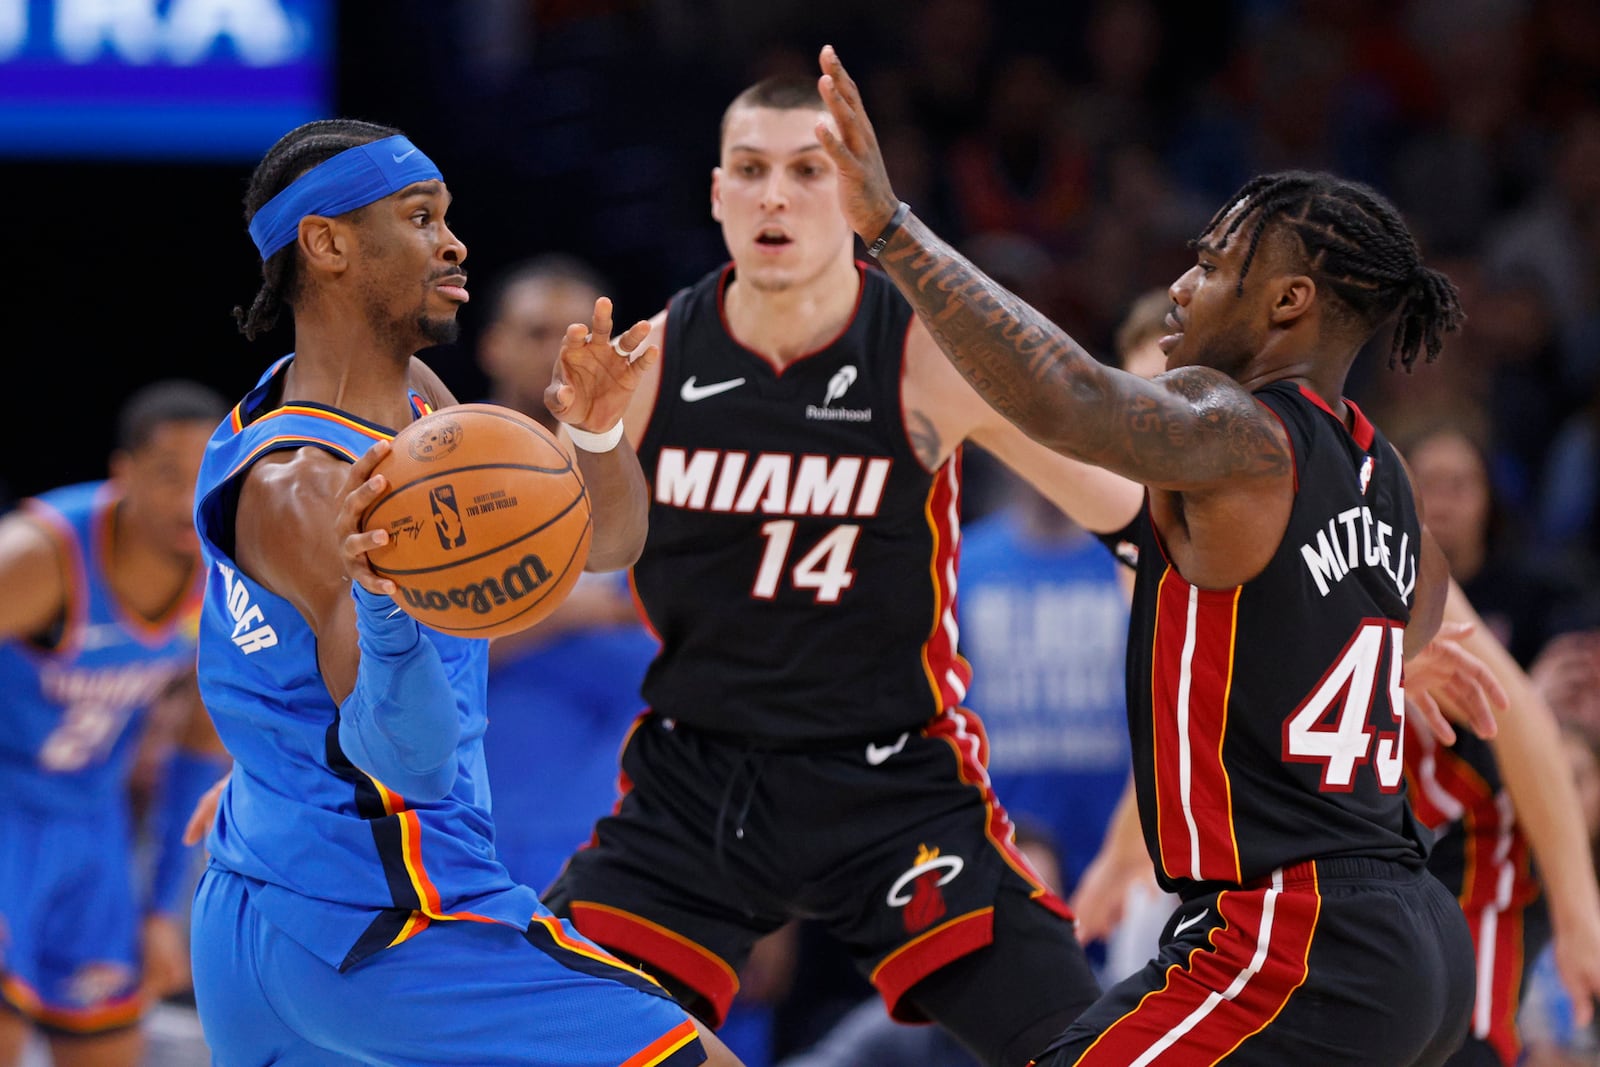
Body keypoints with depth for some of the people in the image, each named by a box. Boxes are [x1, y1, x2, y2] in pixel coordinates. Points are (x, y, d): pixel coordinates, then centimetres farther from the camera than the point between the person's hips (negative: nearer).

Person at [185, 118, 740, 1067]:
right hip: (389, 927, -10)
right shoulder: (299, 489, -21)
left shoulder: (411, 394, 7)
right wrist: (382, 601, -51)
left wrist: (597, 432, -10)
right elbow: (405, 756, -31)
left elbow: (604, 542, 12)